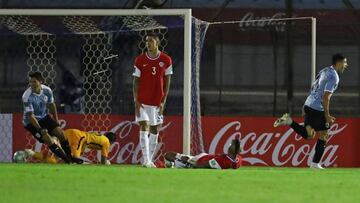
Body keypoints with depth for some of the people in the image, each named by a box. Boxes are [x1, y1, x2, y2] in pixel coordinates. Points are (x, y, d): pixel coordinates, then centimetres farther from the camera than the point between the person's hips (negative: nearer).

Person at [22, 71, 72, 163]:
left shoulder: (47, 90, -11)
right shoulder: (27, 96, -28)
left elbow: (51, 105, 7)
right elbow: (30, 115, -28)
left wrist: (56, 121, 12)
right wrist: (40, 130, -33)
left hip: (44, 117, 5)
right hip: (31, 122, -5)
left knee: (60, 132, -6)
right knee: (47, 138, -19)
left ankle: (71, 157, 8)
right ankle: (67, 160, -10)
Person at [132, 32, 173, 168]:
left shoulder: (166, 60, 0)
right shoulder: (140, 60, -2)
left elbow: (167, 81, 3)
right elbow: (136, 81, 0)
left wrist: (163, 101, -3)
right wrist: (136, 101, -8)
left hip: (157, 102, 2)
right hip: (143, 101, -2)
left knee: (155, 129, 7)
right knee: (144, 126, -12)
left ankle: (150, 160, 16)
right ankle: (146, 160, -16)